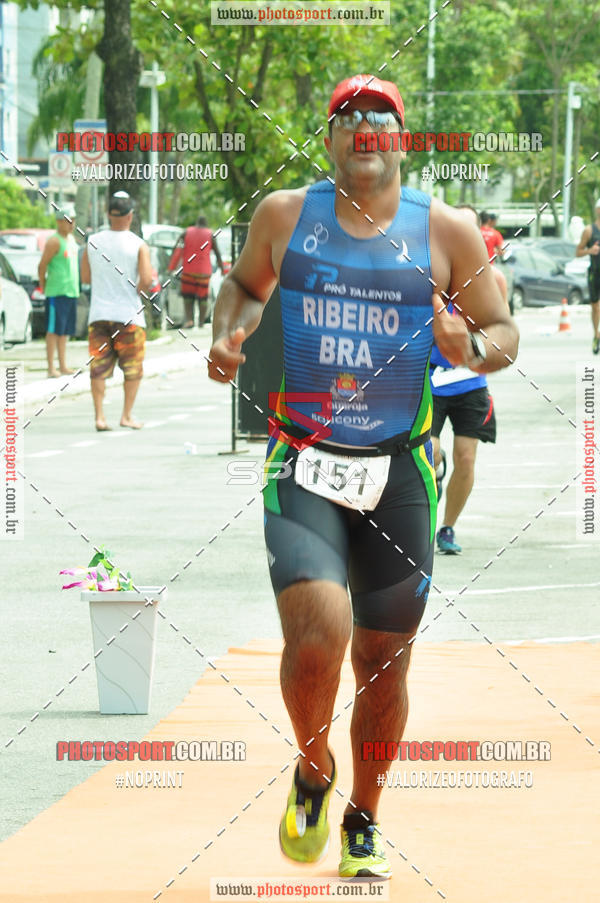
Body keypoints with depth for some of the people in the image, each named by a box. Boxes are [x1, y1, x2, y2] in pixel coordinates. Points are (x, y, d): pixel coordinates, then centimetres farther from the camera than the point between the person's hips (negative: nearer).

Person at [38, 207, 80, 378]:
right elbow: (42, 266, -12)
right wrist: (43, 285, -2)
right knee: (54, 330, -7)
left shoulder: (71, 239, 16)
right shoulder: (54, 241, -11)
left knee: (65, 331, 10)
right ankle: (51, 368, -8)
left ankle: (63, 366, 15)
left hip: (71, 291, 8)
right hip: (56, 292, -8)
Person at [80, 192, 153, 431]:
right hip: (129, 314, -3)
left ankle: (99, 416, -3)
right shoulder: (138, 245, -7)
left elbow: (85, 278, 10)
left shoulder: (93, 242, 3)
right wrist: (138, 289, 7)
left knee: (98, 368, 4)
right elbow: (147, 280, -14)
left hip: (99, 314, 3)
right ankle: (127, 415, 8)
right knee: (132, 368, 10)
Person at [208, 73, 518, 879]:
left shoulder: (446, 232, 1)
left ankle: (363, 822, 33)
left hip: (400, 474, 1)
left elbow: (504, 333, 8)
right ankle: (313, 772, 8)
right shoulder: (284, 215, 4)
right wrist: (230, 333, 1)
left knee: (384, 664, 8)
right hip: (302, 467, -1)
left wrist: (470, 347, -14)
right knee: (317, 637, -23)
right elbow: (244, 284, 23)